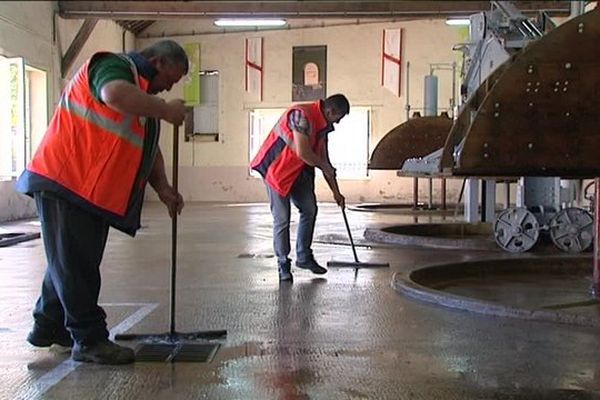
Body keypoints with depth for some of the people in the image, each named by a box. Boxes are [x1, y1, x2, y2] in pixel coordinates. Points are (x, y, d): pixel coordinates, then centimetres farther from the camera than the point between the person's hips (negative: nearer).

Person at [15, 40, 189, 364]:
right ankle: (89, 340, 1)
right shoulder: (114, 66, -8)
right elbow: (115, 94, -34)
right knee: (74, 262, -5)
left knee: (70, 261, 17)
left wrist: (163, 189, 8)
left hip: (94, 191, 10)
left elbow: (149, 149, 21)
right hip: (64, 181, -10)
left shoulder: (143, 95, 21)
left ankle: (48, 326, 31)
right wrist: (165, 110, -23)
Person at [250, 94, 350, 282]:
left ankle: (304, 257, 20)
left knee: (309, 209, 8)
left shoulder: (322, 125, 5)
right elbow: (303, 153, -29)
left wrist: (336, 192, 12)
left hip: (298, 171, 9)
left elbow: (324, 160, 11)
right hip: (276, 168, -9)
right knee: (282, 219, -6)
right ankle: (283, 265, 6)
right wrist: (324, 166, -11)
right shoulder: (301, 115, -24)